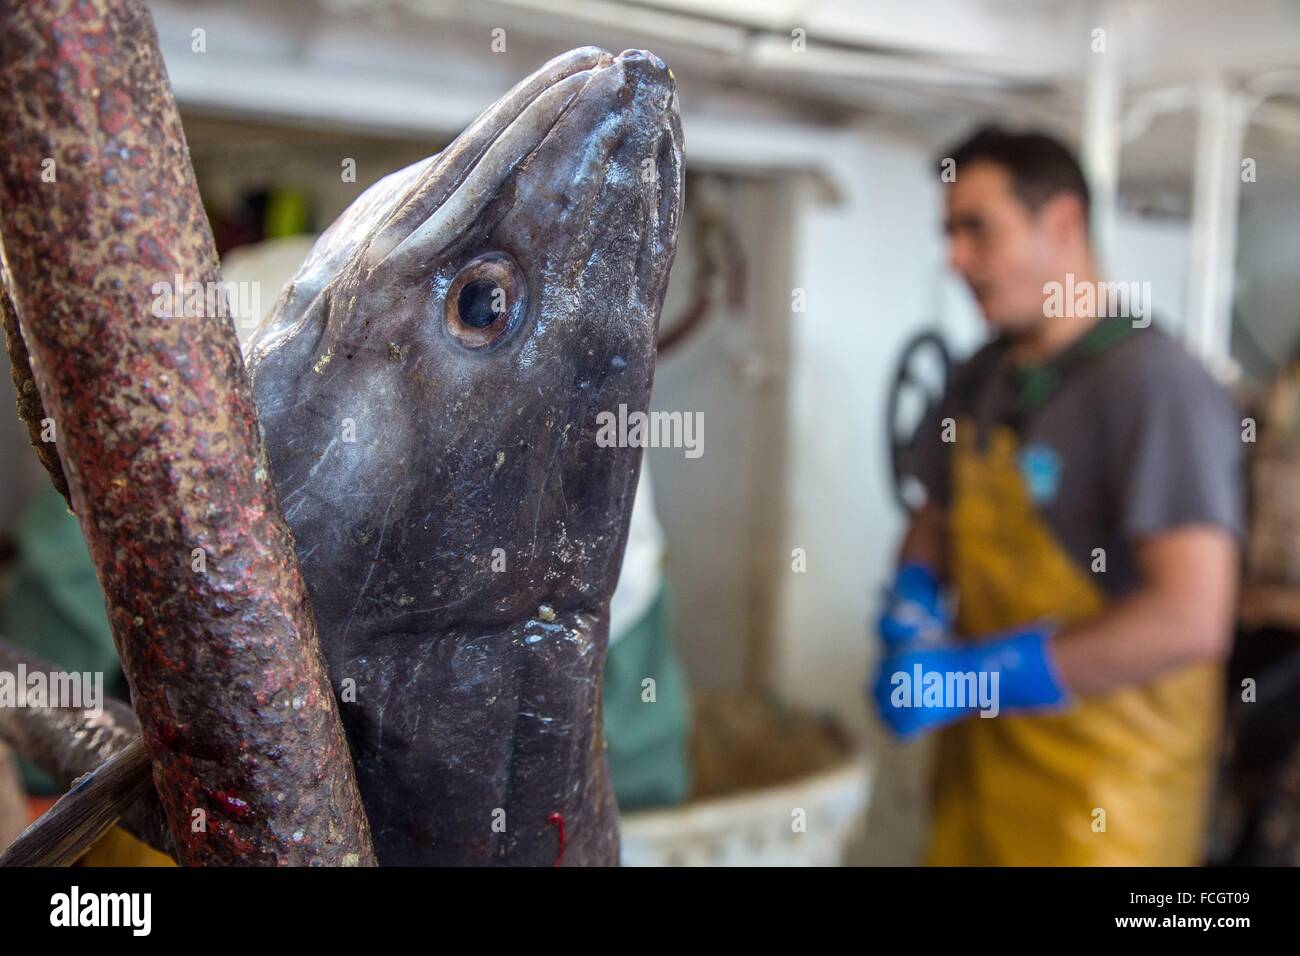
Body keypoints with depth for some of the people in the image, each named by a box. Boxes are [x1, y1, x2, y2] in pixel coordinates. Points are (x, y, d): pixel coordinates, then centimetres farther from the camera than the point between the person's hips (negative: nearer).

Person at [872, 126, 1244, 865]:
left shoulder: (1156, 385, -18)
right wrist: (910, 615, -4)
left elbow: (1190, 620, -25)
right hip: (978, 757, 6)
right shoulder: (979, 380, 4)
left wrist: (972, 674, -22)